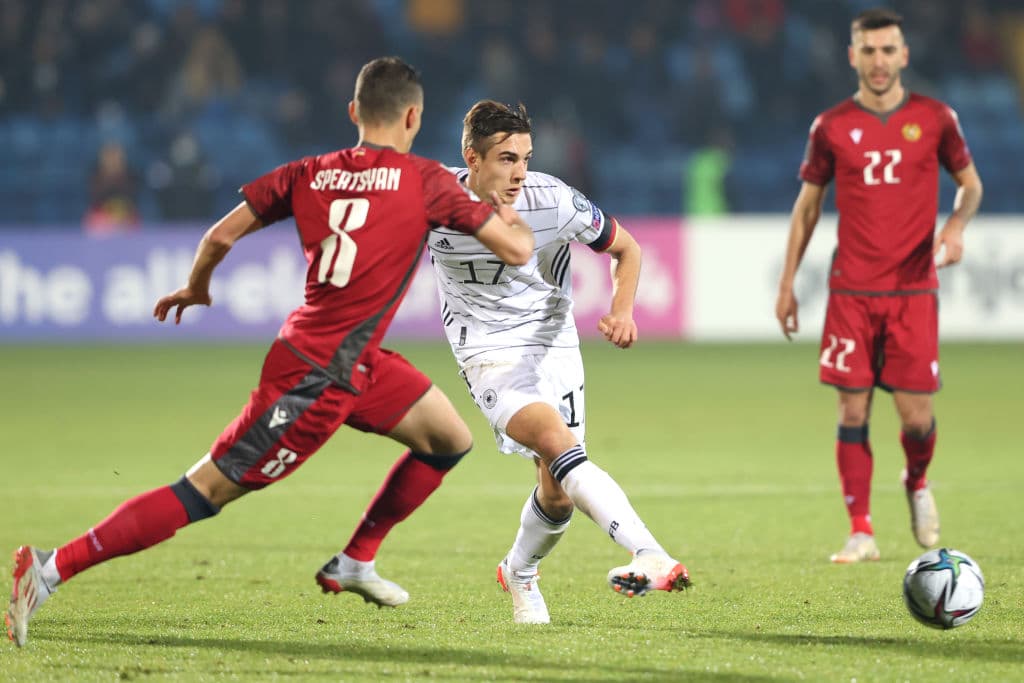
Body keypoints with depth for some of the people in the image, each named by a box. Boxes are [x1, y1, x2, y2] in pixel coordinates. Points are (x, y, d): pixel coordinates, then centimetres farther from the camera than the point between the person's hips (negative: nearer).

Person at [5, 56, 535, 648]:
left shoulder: (307, 174, 7)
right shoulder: (425, 181, -9)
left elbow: (221, 234, 5)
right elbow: (517, 250, -7)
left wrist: (195, 287, 25)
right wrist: (509, 216, 16)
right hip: (318, 379, -8)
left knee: (450, 440, 18)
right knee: (203, 493, -6)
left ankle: (355, 564, 27)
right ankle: (52, 568, -9)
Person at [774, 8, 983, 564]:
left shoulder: (934, 119, 2)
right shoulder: (832, 127, 3)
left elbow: (970, 184, 13)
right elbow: (807, 205, 12)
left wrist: (956, 224, -9)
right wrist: (787, 284, 9)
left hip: (913, 290, 0)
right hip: (851, 291, 0)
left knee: (916, 414, -4)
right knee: (853, 410, -4)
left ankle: (917, 483, 28)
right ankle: (861, 532, 3)